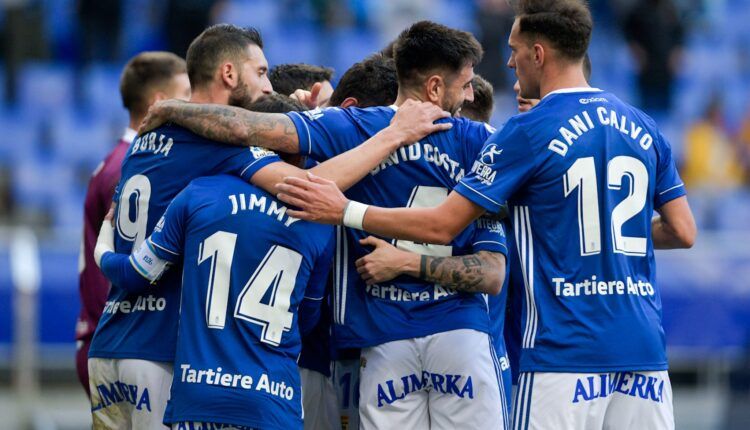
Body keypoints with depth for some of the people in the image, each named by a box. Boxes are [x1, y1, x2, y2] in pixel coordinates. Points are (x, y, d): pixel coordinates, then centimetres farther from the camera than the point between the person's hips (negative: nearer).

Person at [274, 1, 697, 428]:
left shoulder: (528, 133, -7)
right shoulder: (643, 129, 9)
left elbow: (442, 226, -6)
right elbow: (683, 232, 11)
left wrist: (345, 211, 1)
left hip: (564, 351, -5)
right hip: (643, 347, 5)